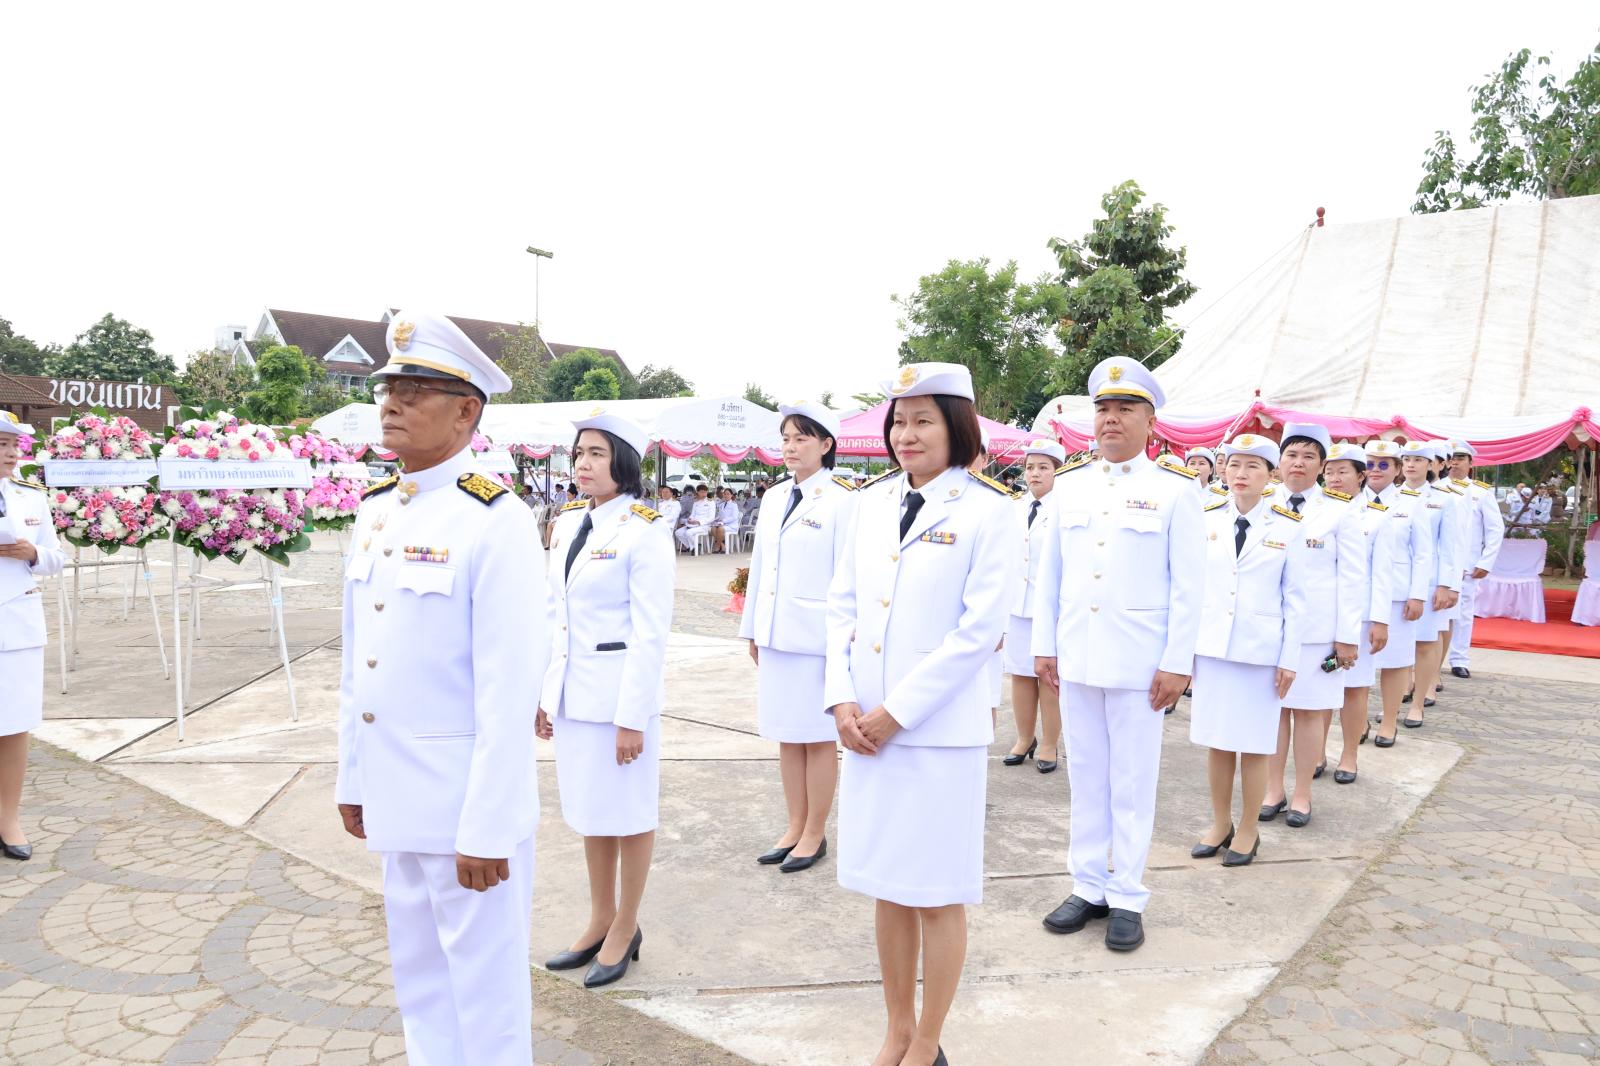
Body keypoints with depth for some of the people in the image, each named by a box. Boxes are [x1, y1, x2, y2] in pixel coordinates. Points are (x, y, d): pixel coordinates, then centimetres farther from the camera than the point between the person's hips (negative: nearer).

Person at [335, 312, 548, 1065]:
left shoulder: (496, 521, -17)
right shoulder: (375, 510, 7)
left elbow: (509, 690, -19)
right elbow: (356, 658, 13)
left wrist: (486, 827, -19)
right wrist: (353, 776, 15)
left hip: (467, 799, -7)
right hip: (395, 796, 7)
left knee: (484, 983, 9)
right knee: (418, 977, 22)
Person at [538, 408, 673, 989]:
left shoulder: (643, 533, -14)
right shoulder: (566, 524, 8)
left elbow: (650, 634, -15)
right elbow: (558, 615, 13)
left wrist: (631, 716, -16)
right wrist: (545, 693, 12)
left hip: (621, 693, -7)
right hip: (572, 692, 7)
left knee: (628, 814, 8)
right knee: (588, 810, 17)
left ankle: (626, 929, 25)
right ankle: (601, 919, 34)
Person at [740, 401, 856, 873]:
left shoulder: (841, 500, -10)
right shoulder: (774, 498, 11)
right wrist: (752, 630, 15)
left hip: (817, 637, -6)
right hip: (776, 636, 7)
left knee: (818, 737, 5)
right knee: (787, 736, 14)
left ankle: (815, 834, 18)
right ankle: (795, 828, 26)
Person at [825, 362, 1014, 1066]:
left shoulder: (985, 509, -7)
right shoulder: (874, 501, 8)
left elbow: (980, 628, -12)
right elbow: (842, 603, 9)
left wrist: (897, 712, -13)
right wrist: (841, 699, -4)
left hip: (940, 727, -5)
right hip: (866, 725, 5)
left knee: (938, 892, 7)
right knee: (887, 883, 16)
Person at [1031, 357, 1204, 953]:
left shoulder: (1175, 489, -3)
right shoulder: (1068, 485, 7)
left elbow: (1189, 585, -5)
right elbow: (1048, 574, 9)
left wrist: (1177, 663, -9)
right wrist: (1044, 646, 5)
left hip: (1139, 660, -3)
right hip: (1076, 658, 4)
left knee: (1133, 782, 6)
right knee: (1085, 777, 12)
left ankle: (1127, 898, 19)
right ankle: (1088, 887, 25)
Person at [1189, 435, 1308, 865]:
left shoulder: (1289, 527, -2)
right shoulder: (1208, 520, 3)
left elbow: (1295, 599, 0)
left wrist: (1290, 659, -3)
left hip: (1260, 650, -2)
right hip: (1211, 646, 2)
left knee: (1254, 745, 6)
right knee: (1216, 741, 9)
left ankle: (1249, 830, 22)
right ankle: (1220, 824, 25)